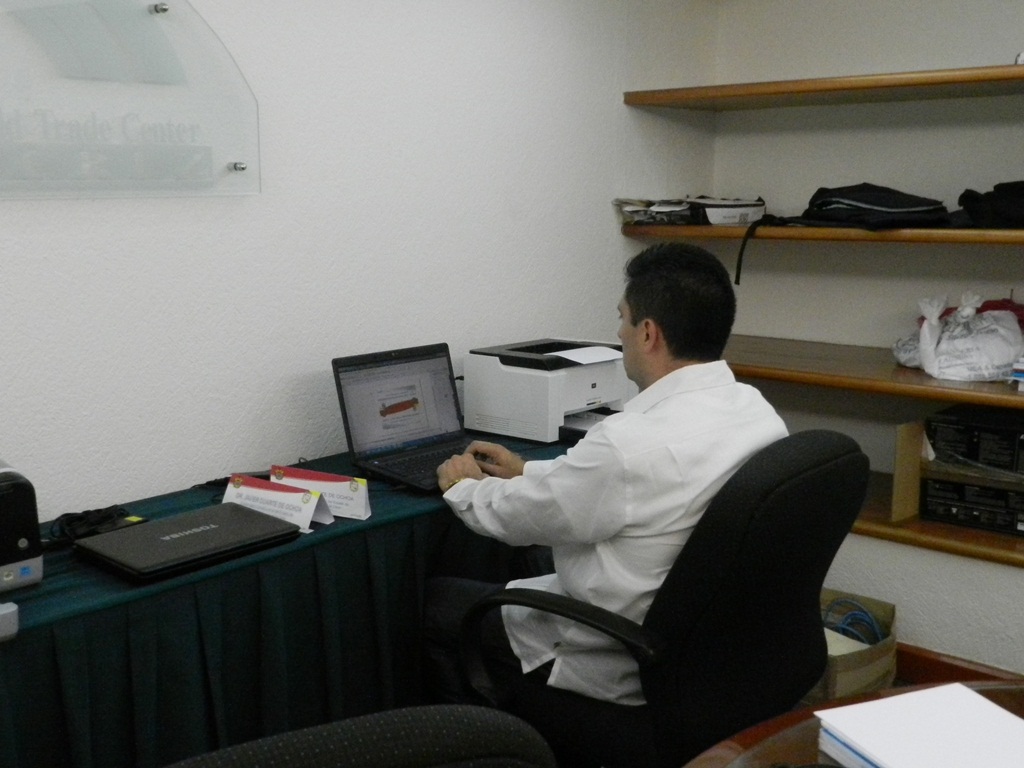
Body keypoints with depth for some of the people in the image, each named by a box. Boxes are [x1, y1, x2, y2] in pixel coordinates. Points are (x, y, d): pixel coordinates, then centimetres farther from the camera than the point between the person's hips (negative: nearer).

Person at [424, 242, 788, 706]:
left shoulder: (632, 440, -32)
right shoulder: (756, 408, -6)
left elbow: (518, 519, -15)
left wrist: (464, 485, 7)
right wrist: (527, 472, 17)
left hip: (623, 669, -8)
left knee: (435, 602, 11)